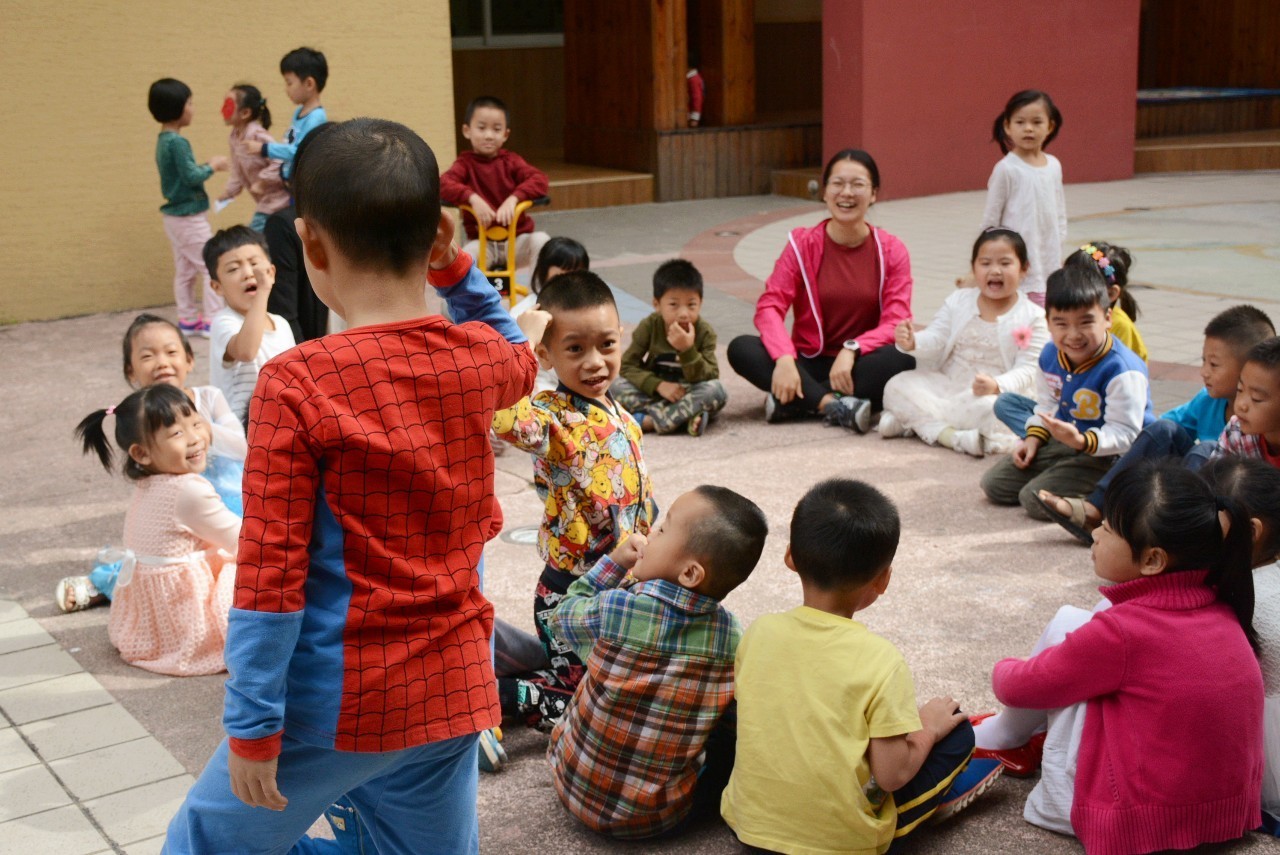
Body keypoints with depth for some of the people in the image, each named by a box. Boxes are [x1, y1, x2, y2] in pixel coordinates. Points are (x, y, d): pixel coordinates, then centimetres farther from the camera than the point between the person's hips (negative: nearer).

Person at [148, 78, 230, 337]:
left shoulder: (163, 140, 9)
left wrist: (208, 166, 4)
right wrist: (212, 166, -7)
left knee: (185, 270, 14)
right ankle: (213, 321, -1)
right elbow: (191, 177, -22)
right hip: (190, 217, -9)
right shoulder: (177, 142, -21)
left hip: (175, 216, 9)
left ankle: (188, 320, 20)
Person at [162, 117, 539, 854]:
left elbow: (271, 574, -17)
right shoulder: (480, 359, -4)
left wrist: (252, 729, -9)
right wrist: (458, 270, 11)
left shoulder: (298, 385, -19)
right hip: (454, 690, 5)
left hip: (338, 706, -5)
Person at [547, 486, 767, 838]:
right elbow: (734, 714, -2)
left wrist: (615, 561, 5)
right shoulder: (728, 632, -15)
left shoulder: (613, 608, -22)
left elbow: (564, 616, 1)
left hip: (580, 793, 0)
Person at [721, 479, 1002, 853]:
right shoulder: (881, 660, -20)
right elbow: (891, 774, -17)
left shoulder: (758, 633, -8)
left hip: (749, 823, 4)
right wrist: (927, 729, 2)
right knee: (957, 731, 9)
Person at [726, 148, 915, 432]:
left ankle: (793, 402, -28)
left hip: (859, 366, 0)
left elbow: (896, 323, -9)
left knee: (905, 357, -32)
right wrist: (784, 358, -30)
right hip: (809, 365, 0)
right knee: (741, 348, -25)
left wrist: (851, 350, -27)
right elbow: (770, 305, -12)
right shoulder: (802, 243, -2)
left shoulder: (891, 251, -2)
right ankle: (835, 405, -35)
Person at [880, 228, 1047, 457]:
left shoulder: (1033, 317, -6)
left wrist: (997, 386, -34)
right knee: (898, 385, -17)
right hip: (947, 385, 4)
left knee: (990, 410, -38)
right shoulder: (958, 301, 6)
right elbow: (935, 340, 0)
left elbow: (1027, 371, -13)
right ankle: (949, 434, -34)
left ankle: (914, 419, -24)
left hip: (995, 394, -4)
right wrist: (912, 342, -25)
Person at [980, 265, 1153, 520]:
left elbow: (1125, 434, -27)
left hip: (1109, 455, -8)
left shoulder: (1122, 372, -27)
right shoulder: (1050, 356, -2)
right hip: (1061, 442, 8)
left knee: (1036, 499, -23)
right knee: (993, 483, 4)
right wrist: (1033, 438, 1)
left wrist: (1082, 441, -43)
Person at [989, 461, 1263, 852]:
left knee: (1067, 626, -1)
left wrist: (1003, 671, 14)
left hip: (1141, 822, -7)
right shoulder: (1221, 610, -4)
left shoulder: (1121, 631, -23)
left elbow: (1020, 687, -8)